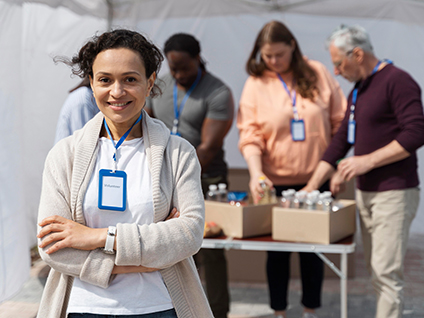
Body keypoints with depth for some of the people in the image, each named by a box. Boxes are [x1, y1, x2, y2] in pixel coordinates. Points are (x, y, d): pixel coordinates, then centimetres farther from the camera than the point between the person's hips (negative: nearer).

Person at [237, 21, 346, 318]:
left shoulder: (318, 73, 0)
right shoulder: (256, 83, -3)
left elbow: (341, 122, 4)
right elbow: (250, 136, -7)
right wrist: (256, 174, -21)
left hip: (316, 179, 1)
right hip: (276, 182, -1)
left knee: (313, 246, 10)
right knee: (277, 248, 8)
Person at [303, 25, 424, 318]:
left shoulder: (397, 81, -11)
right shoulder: (358, 91, 17)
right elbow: (341, 140, 20)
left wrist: (368, 161, -18)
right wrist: (311, 186, 16)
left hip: (394, 193, -9)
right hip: (365, 192, 9)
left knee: (387, 273, -9)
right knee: (378, 273, 10)